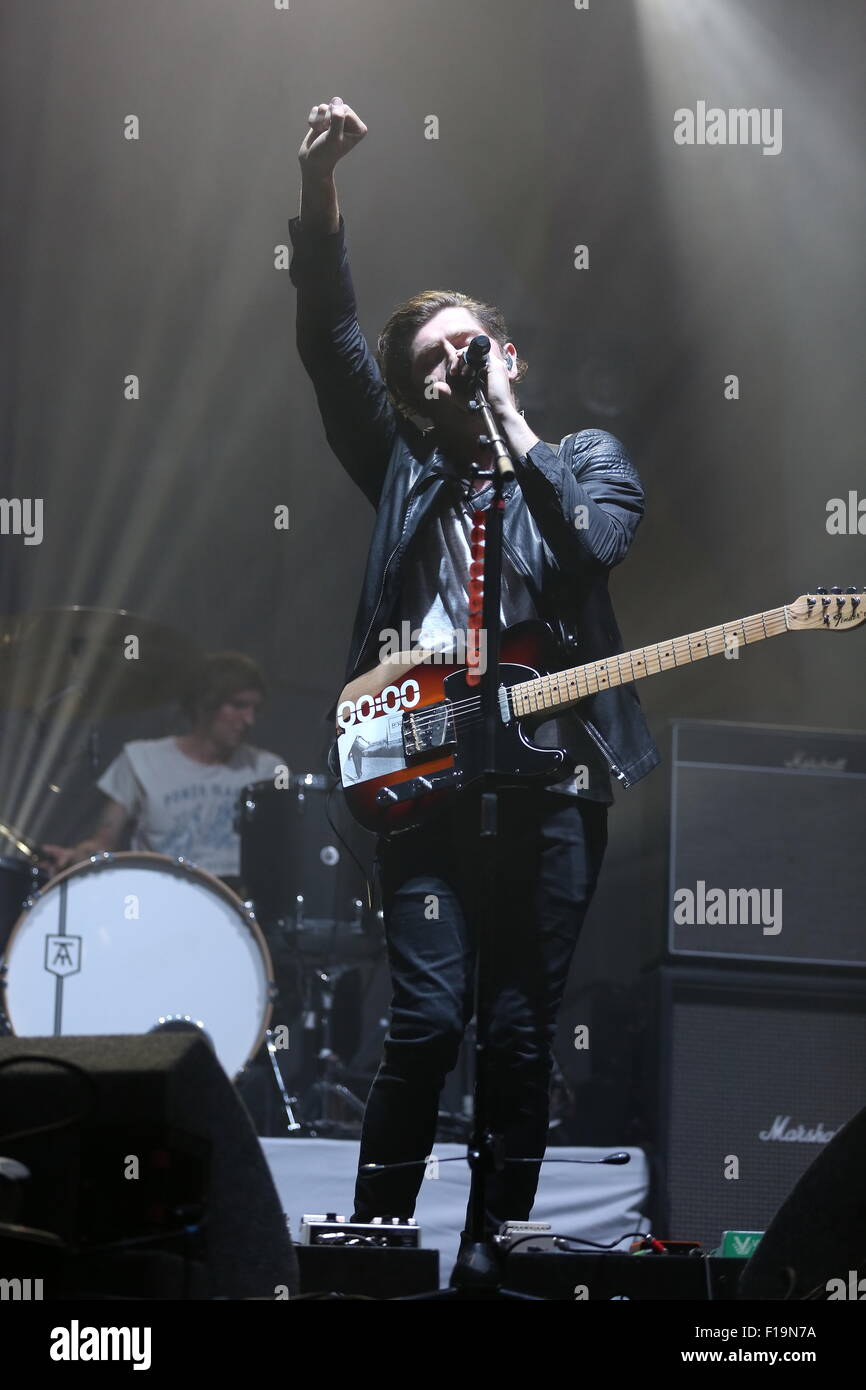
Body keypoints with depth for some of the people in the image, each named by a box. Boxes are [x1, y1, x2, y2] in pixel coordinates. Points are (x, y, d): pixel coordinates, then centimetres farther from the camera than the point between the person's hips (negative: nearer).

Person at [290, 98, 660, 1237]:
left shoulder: (587, 455, 12)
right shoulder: (405, 465, 15)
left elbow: (597, 542, -11)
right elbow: (329, 337, 4)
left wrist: (510, 425, -6)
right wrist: (319, 189, -8)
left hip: (550, 778, 0)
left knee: (523, 1032, 1)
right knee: (428, 1018, -9)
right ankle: (375, 1240, 0)